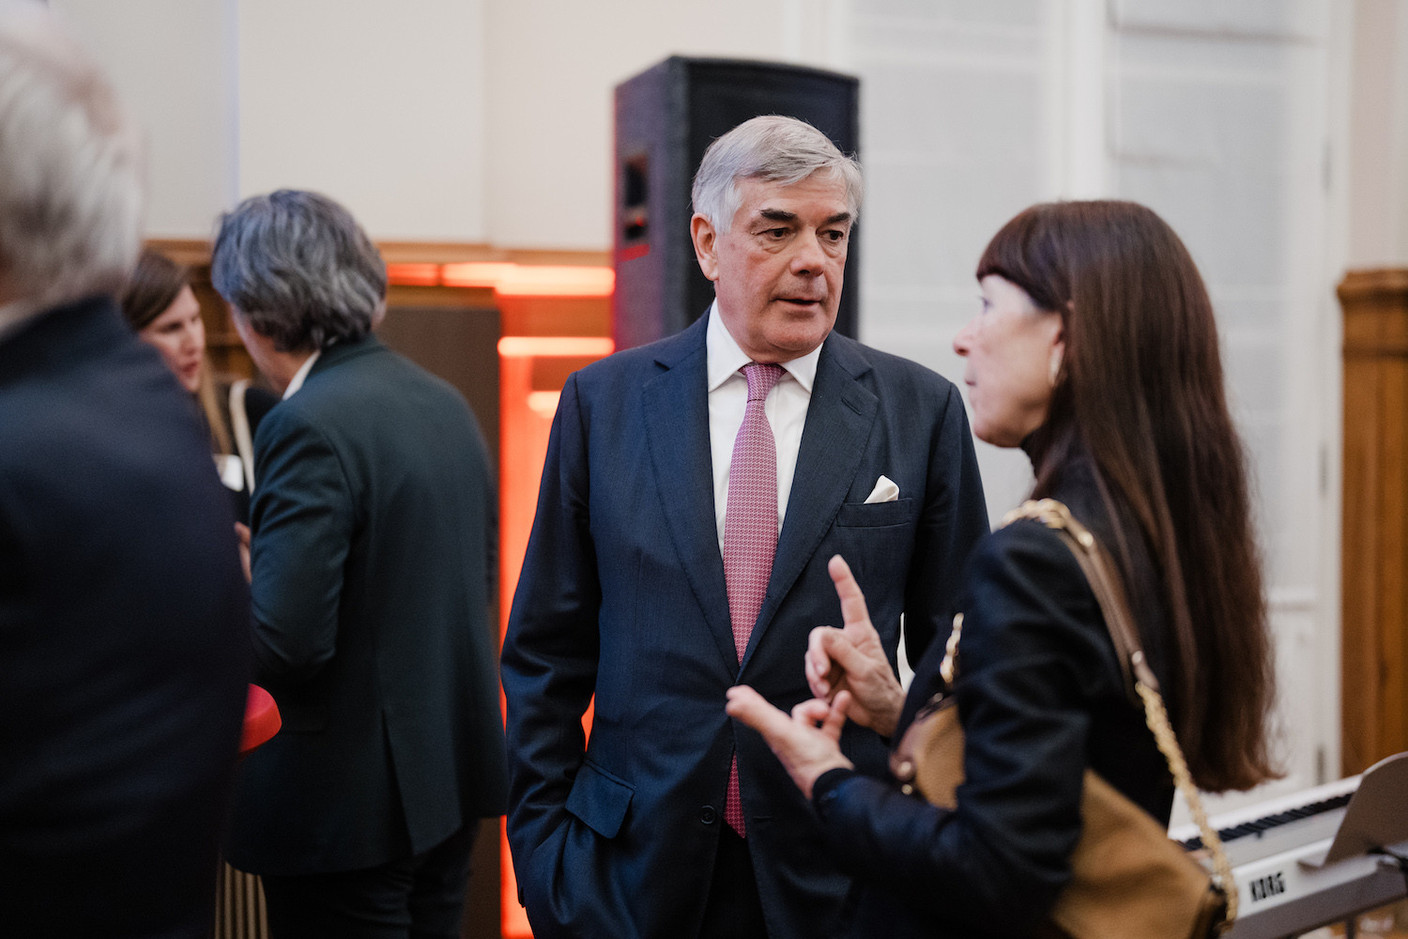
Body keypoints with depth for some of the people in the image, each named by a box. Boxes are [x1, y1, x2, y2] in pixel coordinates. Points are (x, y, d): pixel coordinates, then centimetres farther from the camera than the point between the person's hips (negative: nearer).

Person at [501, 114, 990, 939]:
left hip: (842, 872, 0)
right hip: (635, 870, 1)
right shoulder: (603, 401, 0)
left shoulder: (922, 411, -2)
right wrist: (544, 848, 0)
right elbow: (546, 654, 4)